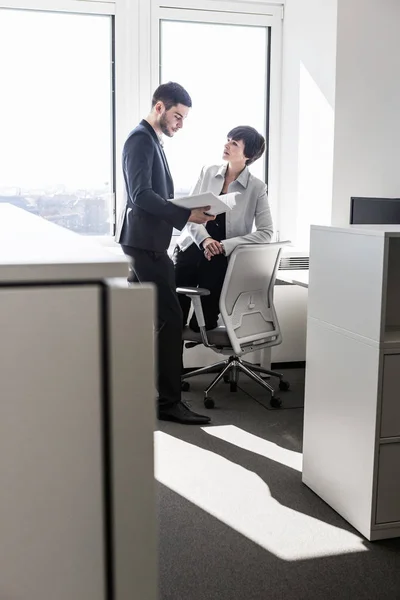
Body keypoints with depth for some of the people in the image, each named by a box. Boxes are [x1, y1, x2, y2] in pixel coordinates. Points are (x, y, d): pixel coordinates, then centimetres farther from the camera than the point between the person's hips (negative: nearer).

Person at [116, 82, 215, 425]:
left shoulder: (151, 140, 20)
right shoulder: (141, 139, -11)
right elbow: (142, 195, -22)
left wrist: (188, 211, 12)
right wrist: (186, 215, -26)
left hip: (145, 241, 11)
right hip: (146, 242, -11)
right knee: (170, 318, -11)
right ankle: (169, 401, -6)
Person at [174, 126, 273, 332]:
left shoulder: (257, 188, -5)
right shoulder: (208, 172, 4)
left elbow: (266, 233, -9)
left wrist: (225, 245, -19)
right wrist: (204, 239, -18)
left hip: (222, 258, -2)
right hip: (191, 249, 2)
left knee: (203, 323, -1)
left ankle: (201, 327, 32)